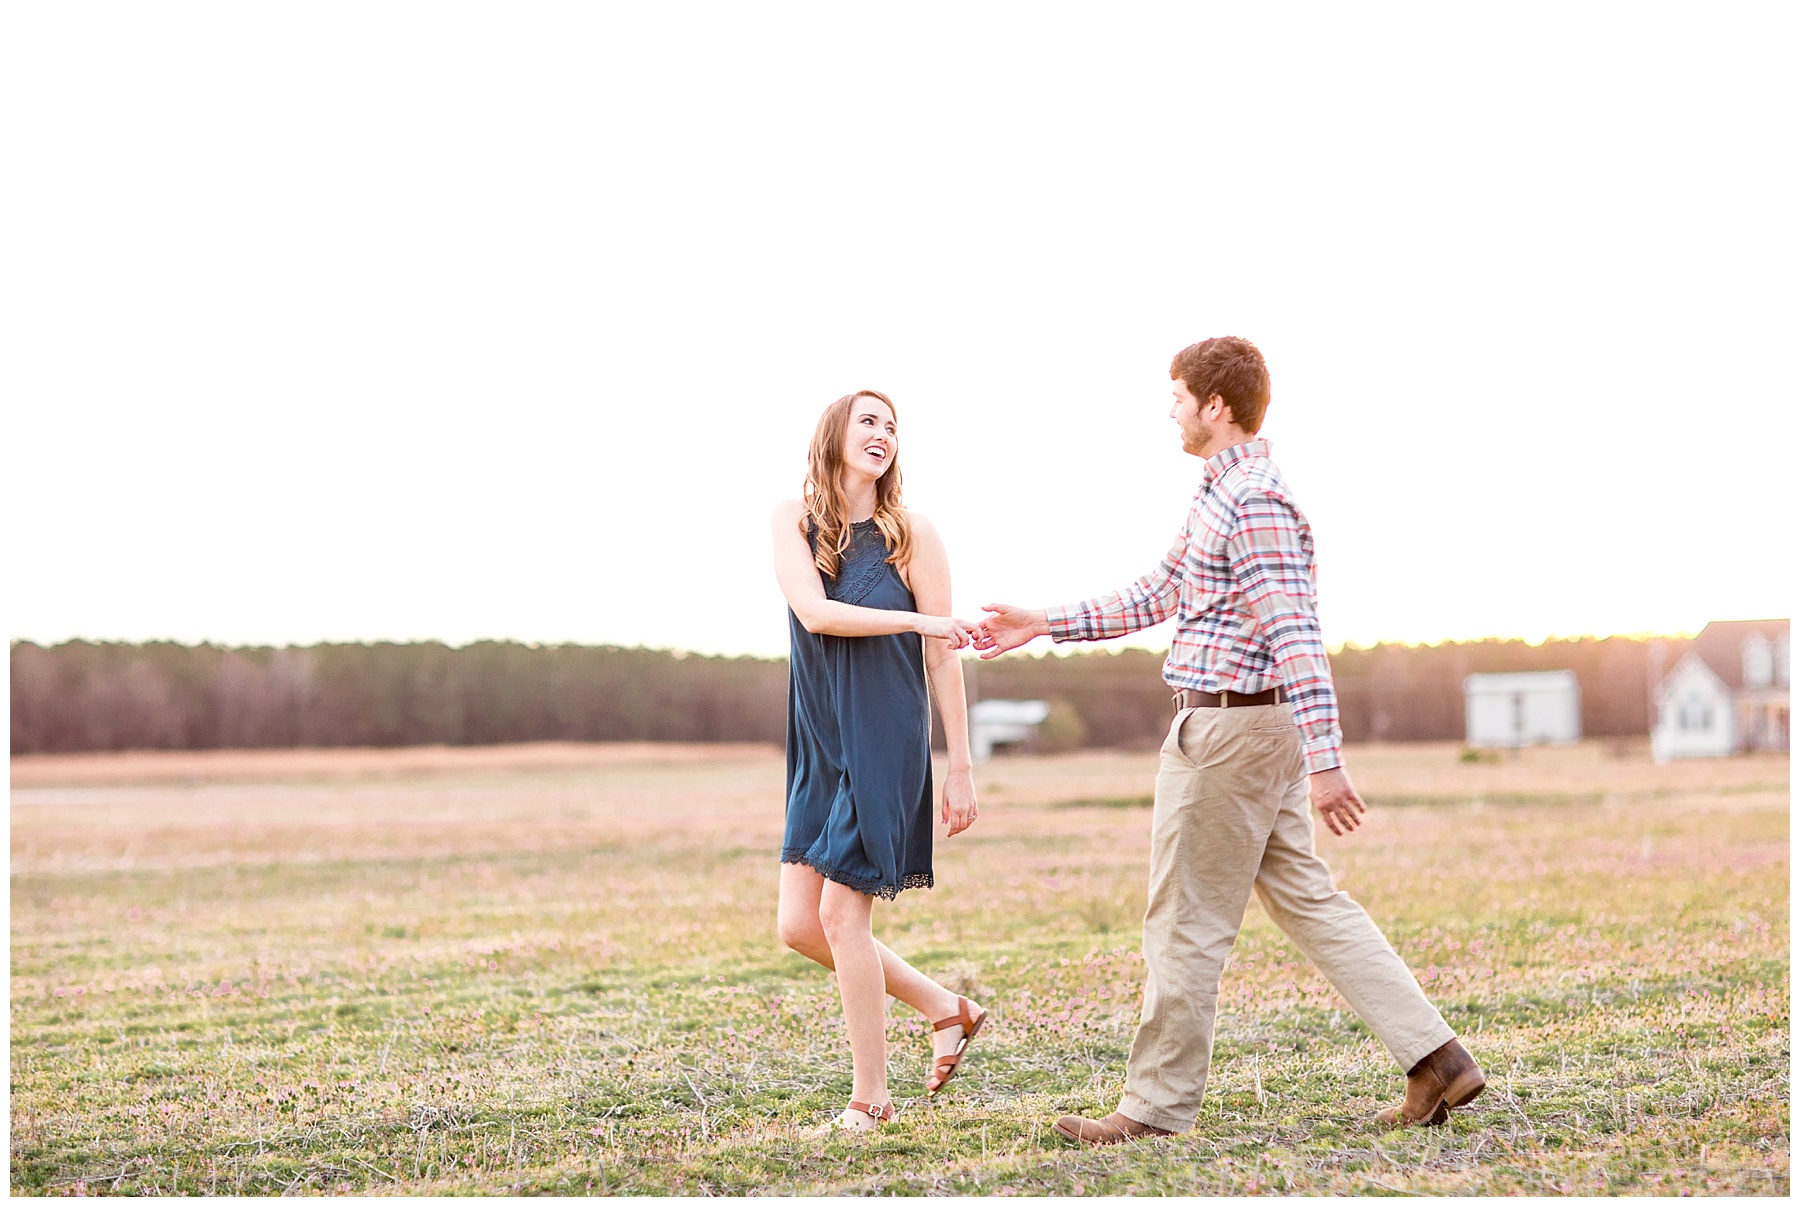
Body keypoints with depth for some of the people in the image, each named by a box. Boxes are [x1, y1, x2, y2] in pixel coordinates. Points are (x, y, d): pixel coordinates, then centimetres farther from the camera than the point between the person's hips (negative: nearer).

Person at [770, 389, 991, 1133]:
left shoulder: (913, 535, -3)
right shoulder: (794, 521, 4)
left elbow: (942, 658, -2)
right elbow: (814, 612, -12)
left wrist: (962, 767, -4)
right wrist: (919, 620, -19)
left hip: (886, 744, -4)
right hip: (819, 748, 5)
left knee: (840, 913, -7)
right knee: (798, 925, 4)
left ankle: (870, 1097, 7)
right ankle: (946, 1008, 22)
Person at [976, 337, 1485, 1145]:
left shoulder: (1256, 502, -17)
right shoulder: (1220, 493, 16)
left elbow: (1296, 638, -23)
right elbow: (1157, 595, 25)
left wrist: (1325, 762, -27)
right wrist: (1046, 624, 24)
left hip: (1228, 732, -10)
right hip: (1244, 728, 10)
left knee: (1185, 927, 0)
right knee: (1310, 904, 10)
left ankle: (1157, 1107, 10)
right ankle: (1435, 1058, 9)